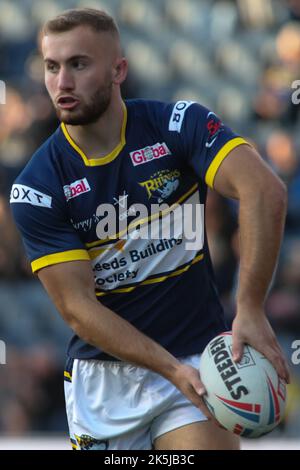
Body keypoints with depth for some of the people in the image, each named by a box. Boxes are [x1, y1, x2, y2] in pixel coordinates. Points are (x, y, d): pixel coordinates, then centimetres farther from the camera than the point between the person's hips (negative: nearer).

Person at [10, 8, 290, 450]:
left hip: (199, 359, -1)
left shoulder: (179, 124, -9)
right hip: (102, 375, 1)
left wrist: (250, 311, -33)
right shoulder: (36, 187, -9)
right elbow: (78, 308, -12)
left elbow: (264, 190, -23)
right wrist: (173, 369, -23)